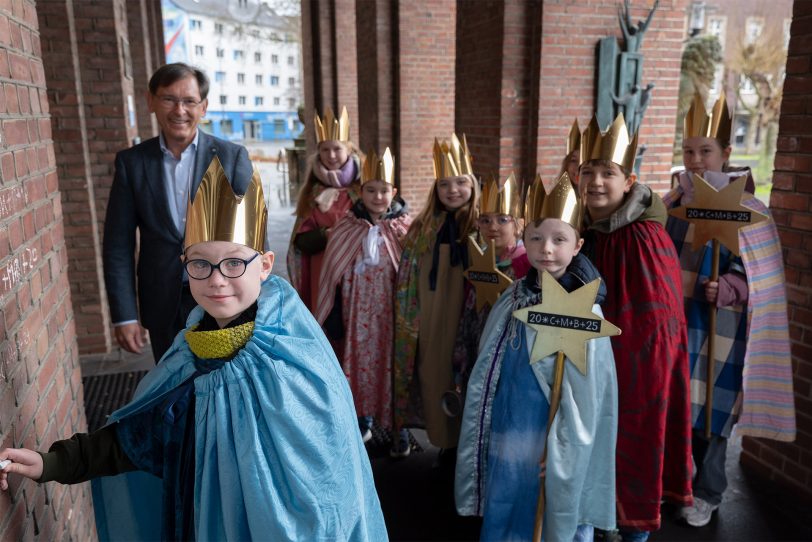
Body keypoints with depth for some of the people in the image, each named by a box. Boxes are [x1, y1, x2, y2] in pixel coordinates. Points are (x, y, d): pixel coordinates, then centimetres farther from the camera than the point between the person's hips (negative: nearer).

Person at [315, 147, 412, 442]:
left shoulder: (405, 228, -3)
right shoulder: (346, 228, -2)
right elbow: (333, 275, 2)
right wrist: (333, 317, 1)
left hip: (391, 309, -1)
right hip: (357, 309, 1)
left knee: (391, 360, 5)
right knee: (360, 358, 9)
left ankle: (395, 423, 23)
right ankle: (363, 420, 28)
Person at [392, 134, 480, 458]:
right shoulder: (424, 226, 6)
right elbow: (407, 279, 10)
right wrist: (410, 321, 6)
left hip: (466, 316, -3)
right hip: (431, 319, 3)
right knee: (434, 373, 9)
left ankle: (466, 438, 23)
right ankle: (443, 436, 27)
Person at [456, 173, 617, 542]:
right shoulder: (513, 299, -1)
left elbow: (583, 400, -13)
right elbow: (489, 374, 6)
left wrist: (560, 456, -12)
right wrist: (487, 439, 8)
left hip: (554, 444, -5)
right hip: (508, 439, 5)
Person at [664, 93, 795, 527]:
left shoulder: (745, 208, -9)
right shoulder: (673, 202, 5)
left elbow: (759, 273, -8)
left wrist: (725, 290, -24)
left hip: (718, 324, -4)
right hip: (671, 317, 4)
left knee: (708, 408, 4)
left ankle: (707, 494, 24)